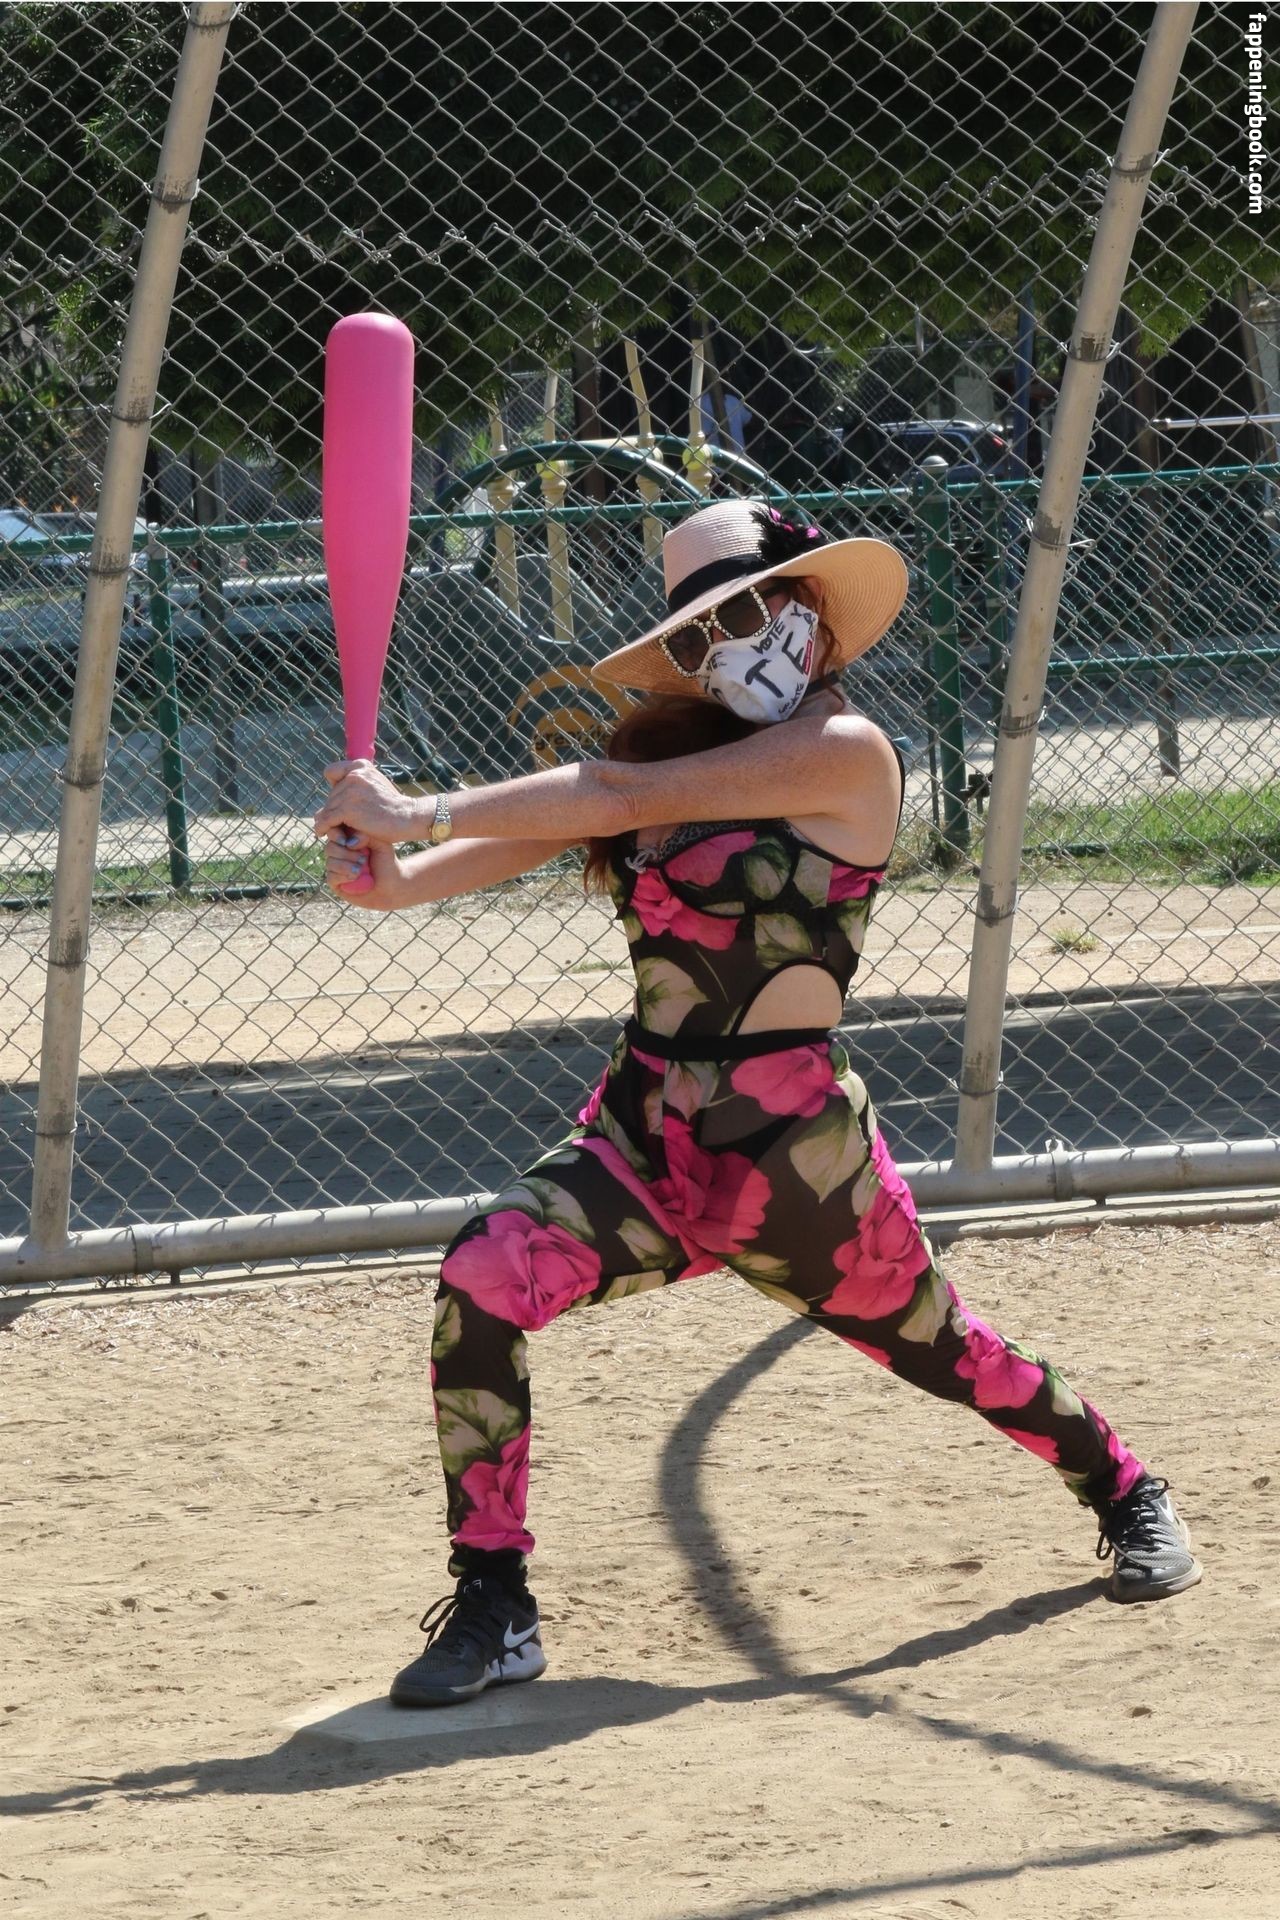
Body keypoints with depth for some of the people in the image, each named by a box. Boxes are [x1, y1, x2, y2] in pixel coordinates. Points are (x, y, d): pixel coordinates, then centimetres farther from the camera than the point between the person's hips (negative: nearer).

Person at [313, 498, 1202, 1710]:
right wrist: (397, 877, -26)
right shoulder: (673, 738, 9)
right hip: (644, 1139, 5)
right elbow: (538, 828, -7)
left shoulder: (845, 754, -12)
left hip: (795, 1154, -5)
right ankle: (492, 1609, -11)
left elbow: (626, 798, -20)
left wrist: (423, 814, -22)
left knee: (934, 1347, 14)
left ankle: (1122, 1491, 46)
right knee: (482, 1278, -20)